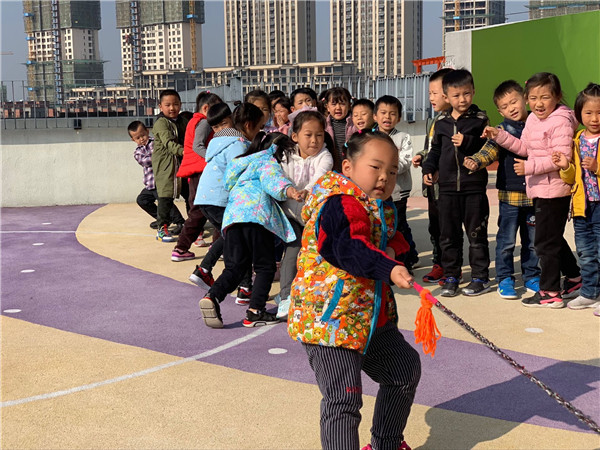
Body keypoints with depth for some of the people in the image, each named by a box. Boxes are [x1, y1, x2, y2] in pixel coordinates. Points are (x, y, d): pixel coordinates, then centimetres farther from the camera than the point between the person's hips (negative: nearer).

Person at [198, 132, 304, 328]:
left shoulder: (244, 162, 35)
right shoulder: (268, 160, 10)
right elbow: (273, 178, -11)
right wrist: (288, 190, -28)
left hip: (231, 215, 7)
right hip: (255, 214, -7)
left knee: (235, 266, 6)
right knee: (265, 267, 2)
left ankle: (212, 296, -18)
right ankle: (255, 312, -4)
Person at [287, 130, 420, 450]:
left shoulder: (380, 207, 13)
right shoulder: (340, 204, -20)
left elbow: (397, 241, 13)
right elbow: (351, 249, -36)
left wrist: (394, 249, -10)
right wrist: (389, 268, -49)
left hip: (372, 317, 11)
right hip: (329, 316, -11)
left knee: (406, 368, 25)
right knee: (344, 397, -13)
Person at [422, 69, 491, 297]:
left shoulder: (480, 120, -2)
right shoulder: (442, 122, 9)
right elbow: (435, 149, 19)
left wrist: (467, 142, -17)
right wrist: (429, 169, 5)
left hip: (474, 186, -3)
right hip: (447, 186, 4)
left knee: (476, 234, 5)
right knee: (448, 235, 9)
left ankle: (480, 277, 15)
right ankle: (451, 276, 20)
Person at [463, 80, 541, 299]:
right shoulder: (503, 129, -3)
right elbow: (490, 150, -17)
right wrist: (475, 161, -35)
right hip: (510, 193, -3)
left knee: (532, 240, 12)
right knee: (507, 240, 1)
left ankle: (531, 276, 26)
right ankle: (505, 279, 13)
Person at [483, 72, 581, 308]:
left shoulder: (560, 122, -17)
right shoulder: (532, 120, 10)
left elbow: (562, 157, -24)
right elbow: (524, 147, 17)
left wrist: (531, 167, -27)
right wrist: (500, 136, 8)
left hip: (553, 190, -9)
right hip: (539, 189, 10)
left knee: (546, 242, -3)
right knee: (553, 239, 21)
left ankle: (550, 293, 7)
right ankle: (575, 278, 36)